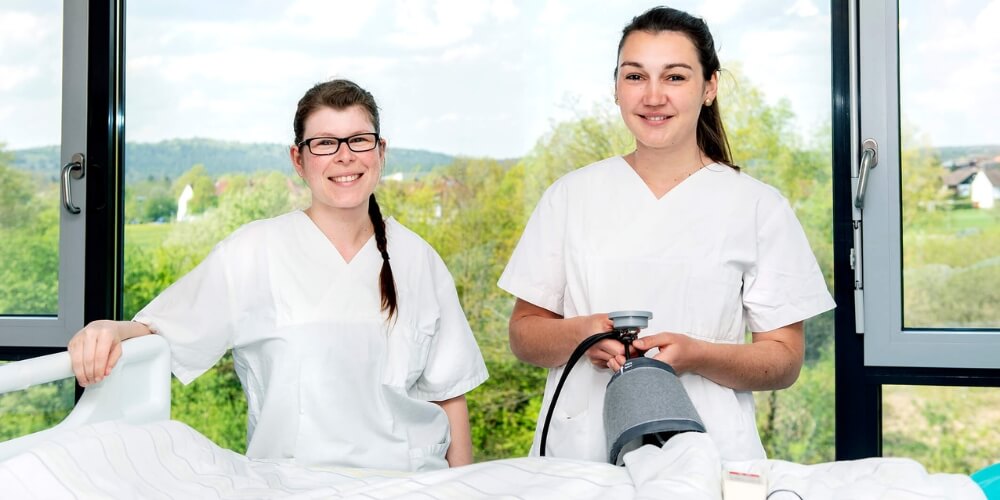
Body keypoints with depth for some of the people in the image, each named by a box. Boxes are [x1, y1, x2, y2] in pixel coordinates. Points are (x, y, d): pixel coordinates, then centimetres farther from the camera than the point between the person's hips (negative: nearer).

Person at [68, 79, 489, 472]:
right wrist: (112, 332, -25)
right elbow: (162, 333, -4)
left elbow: (449, 391, 12)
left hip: (412, 479, 2)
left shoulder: (418, 261, 8)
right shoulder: (255, 252, 0)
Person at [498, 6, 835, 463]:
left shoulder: (758, 206, 5)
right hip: (579, 453, 1)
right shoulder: (570, 196, 10)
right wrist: (579, 334, -10)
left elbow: (785, 360, 4)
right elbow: (523, 335, 11)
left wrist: (695, 356, -14)